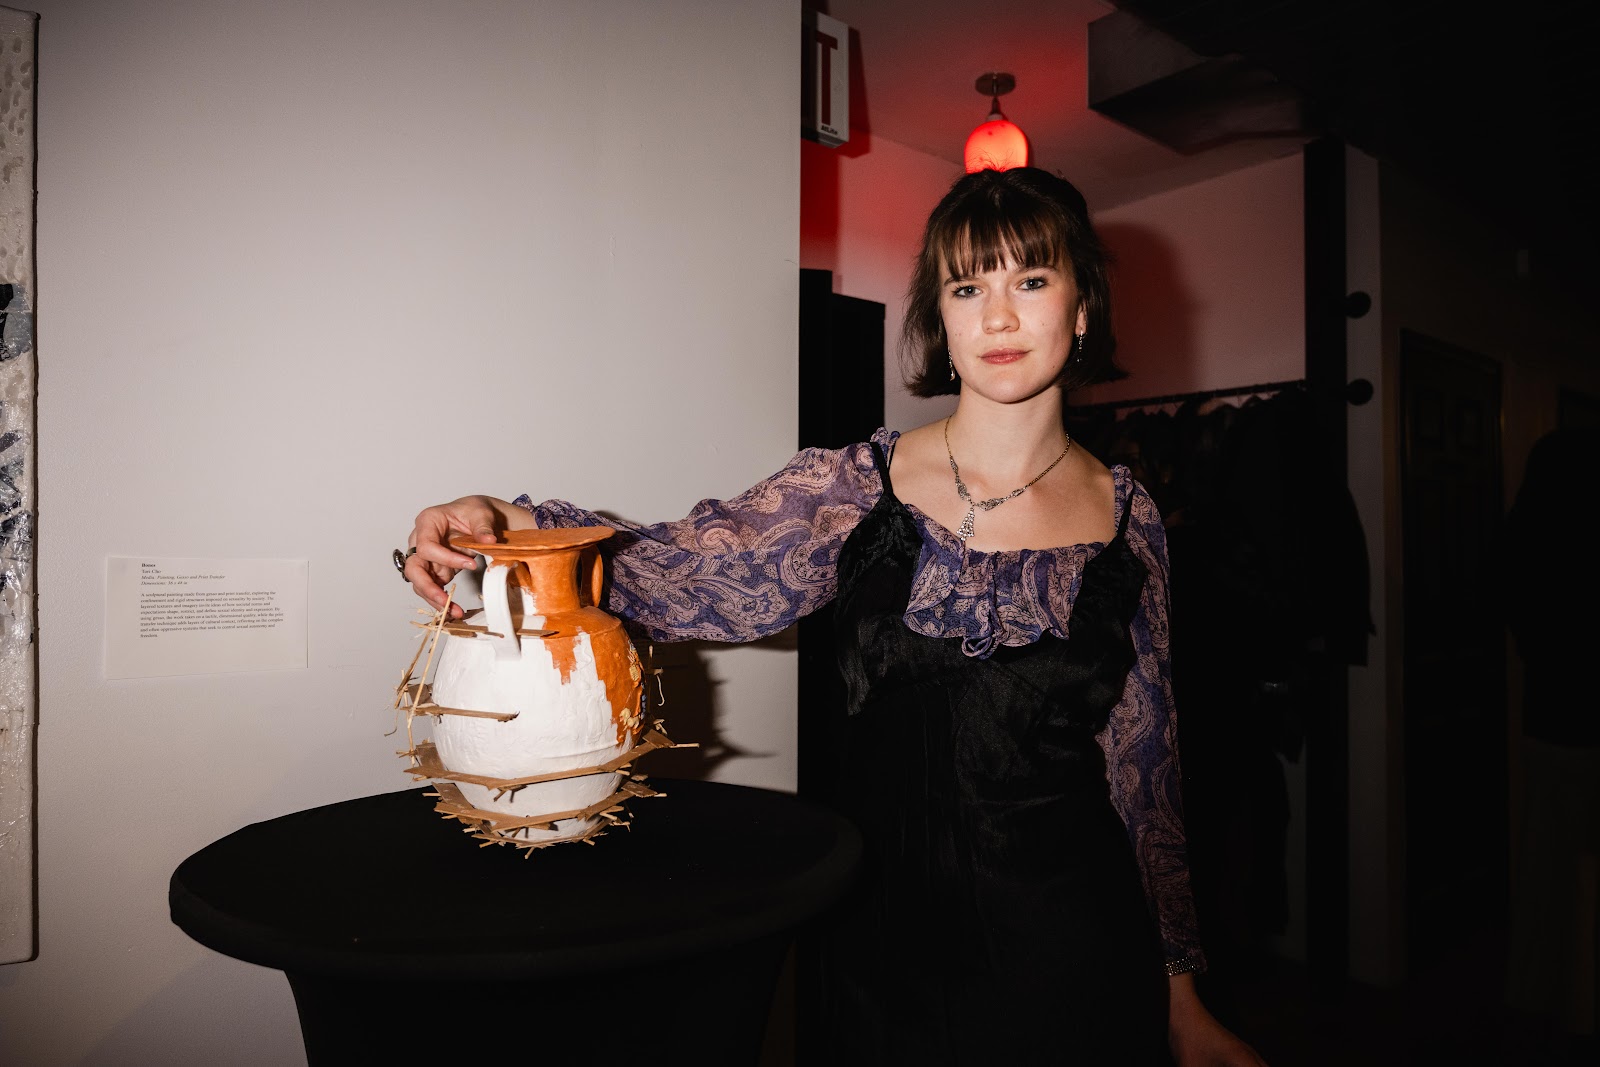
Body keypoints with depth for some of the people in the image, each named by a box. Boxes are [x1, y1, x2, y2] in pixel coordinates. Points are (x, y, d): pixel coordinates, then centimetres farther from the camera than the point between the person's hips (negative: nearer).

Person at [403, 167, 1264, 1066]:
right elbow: (696, 570, -17)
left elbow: (1145, 762, 2)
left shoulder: (1128, 520, -3)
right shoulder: (856, 488, -6)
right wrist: (516, 527, -35)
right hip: (892, 941, 0)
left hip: (1076, 948, 1)